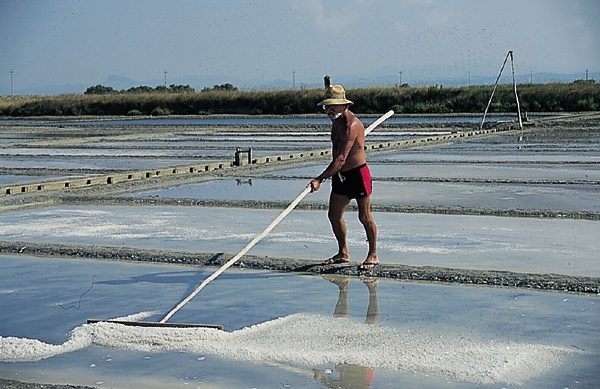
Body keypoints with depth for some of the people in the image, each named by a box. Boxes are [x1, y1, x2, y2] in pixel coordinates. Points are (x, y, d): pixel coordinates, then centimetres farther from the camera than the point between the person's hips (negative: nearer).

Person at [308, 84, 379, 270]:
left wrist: (320, 179, -33)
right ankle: (343, 253, 24)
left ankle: (373, 255, 10)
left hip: (358, 173, -9)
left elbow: (340, 159, -30)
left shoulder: (351, 124, -23)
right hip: (341, 176, 9)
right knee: (334, 215, 10)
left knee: (365, 217, -2)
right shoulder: (336, 121, 7)